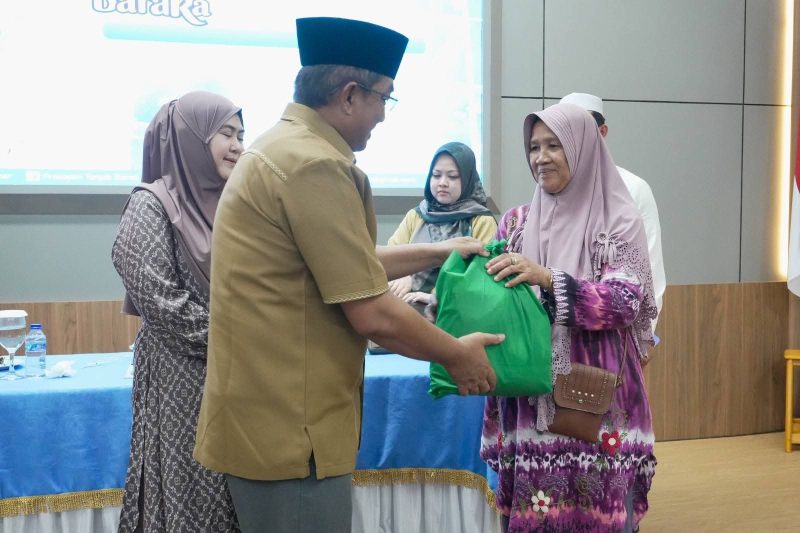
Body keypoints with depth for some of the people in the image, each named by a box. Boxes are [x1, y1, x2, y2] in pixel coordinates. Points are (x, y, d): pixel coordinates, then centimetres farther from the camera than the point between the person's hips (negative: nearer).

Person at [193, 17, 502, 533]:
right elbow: (372, 314, -21)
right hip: (289, 426, -10)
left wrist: (438, 252, 24)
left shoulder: (284, 148, 12)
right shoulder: (316, 165, -21)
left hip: (268, 417, 10)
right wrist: (457, 355, -5)